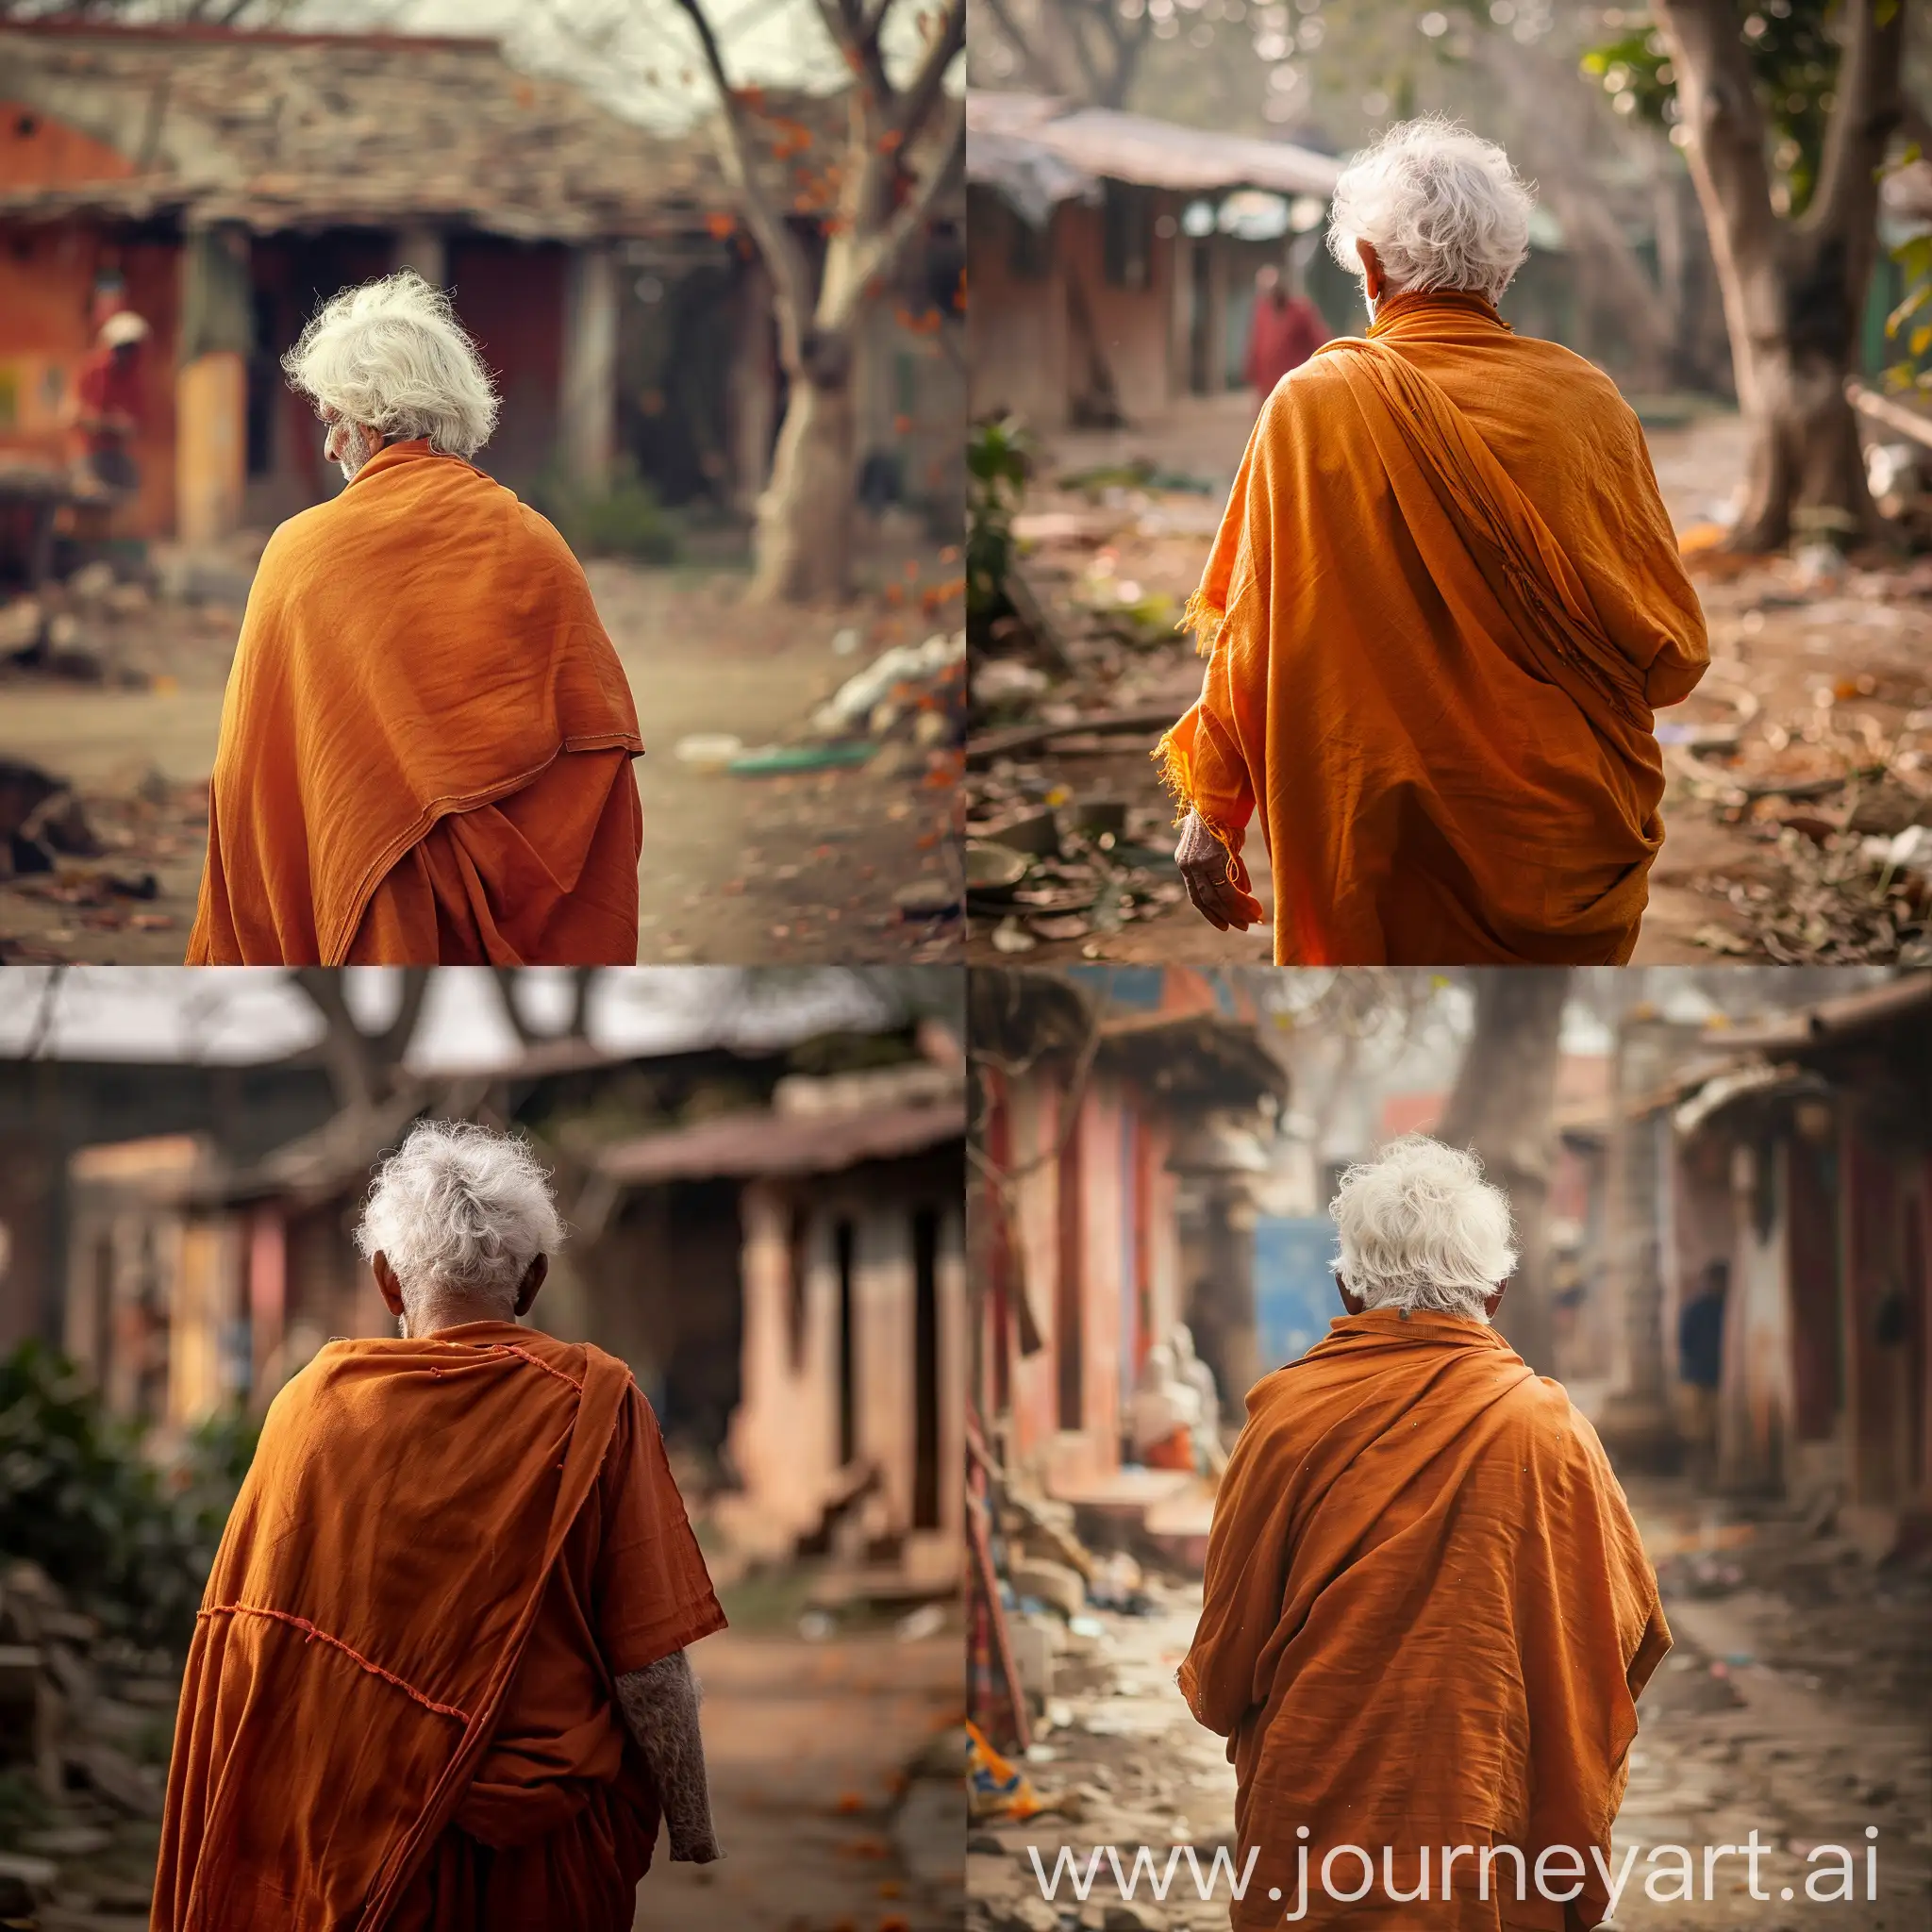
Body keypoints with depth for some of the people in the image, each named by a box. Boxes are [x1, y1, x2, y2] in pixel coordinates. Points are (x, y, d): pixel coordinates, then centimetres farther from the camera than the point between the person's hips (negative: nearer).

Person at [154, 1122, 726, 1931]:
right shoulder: (593, 1408, -8)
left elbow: (239, 1641, 3)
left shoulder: (314, 1401, -3)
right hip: (550, 1861, -2)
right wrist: (693, 1832, 0)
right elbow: (651, 1663, -11)